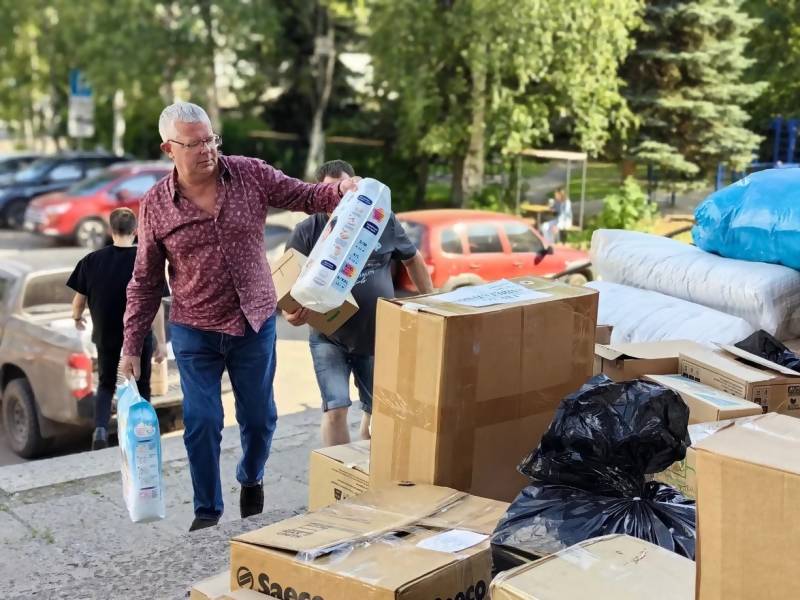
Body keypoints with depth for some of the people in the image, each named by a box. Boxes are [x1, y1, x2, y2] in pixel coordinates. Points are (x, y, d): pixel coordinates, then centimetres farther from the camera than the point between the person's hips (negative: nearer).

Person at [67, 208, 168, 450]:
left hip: (105, 336, 2)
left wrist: (77, 318, 22)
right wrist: (162, 341, -8)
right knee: (140, 387, 15)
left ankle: (100, 429, 1)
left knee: (106, 384, 20)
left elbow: (79, 299, 0)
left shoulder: (92, 260, -7)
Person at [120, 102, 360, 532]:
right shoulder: (155, 205, -8)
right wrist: (132, 344, 0)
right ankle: (207, 511, 21)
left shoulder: (251, 174, -6)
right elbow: (145, 282, 0)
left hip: (255, 323, 1)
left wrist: (342, 190, -22)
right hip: (195, 333, -1)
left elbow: (305, 196, 1)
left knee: (259, 416, 13)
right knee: (202, 423, 1)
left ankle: (251, 481, 43)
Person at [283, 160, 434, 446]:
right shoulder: (307, 231, -9)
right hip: (329, 339, -2)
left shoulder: (383, 220, -3)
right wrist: (290, 312, -28)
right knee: (335, 409, -11)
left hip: (378, 338, 3)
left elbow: (413, 260, 11)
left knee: (377, 411, 14)